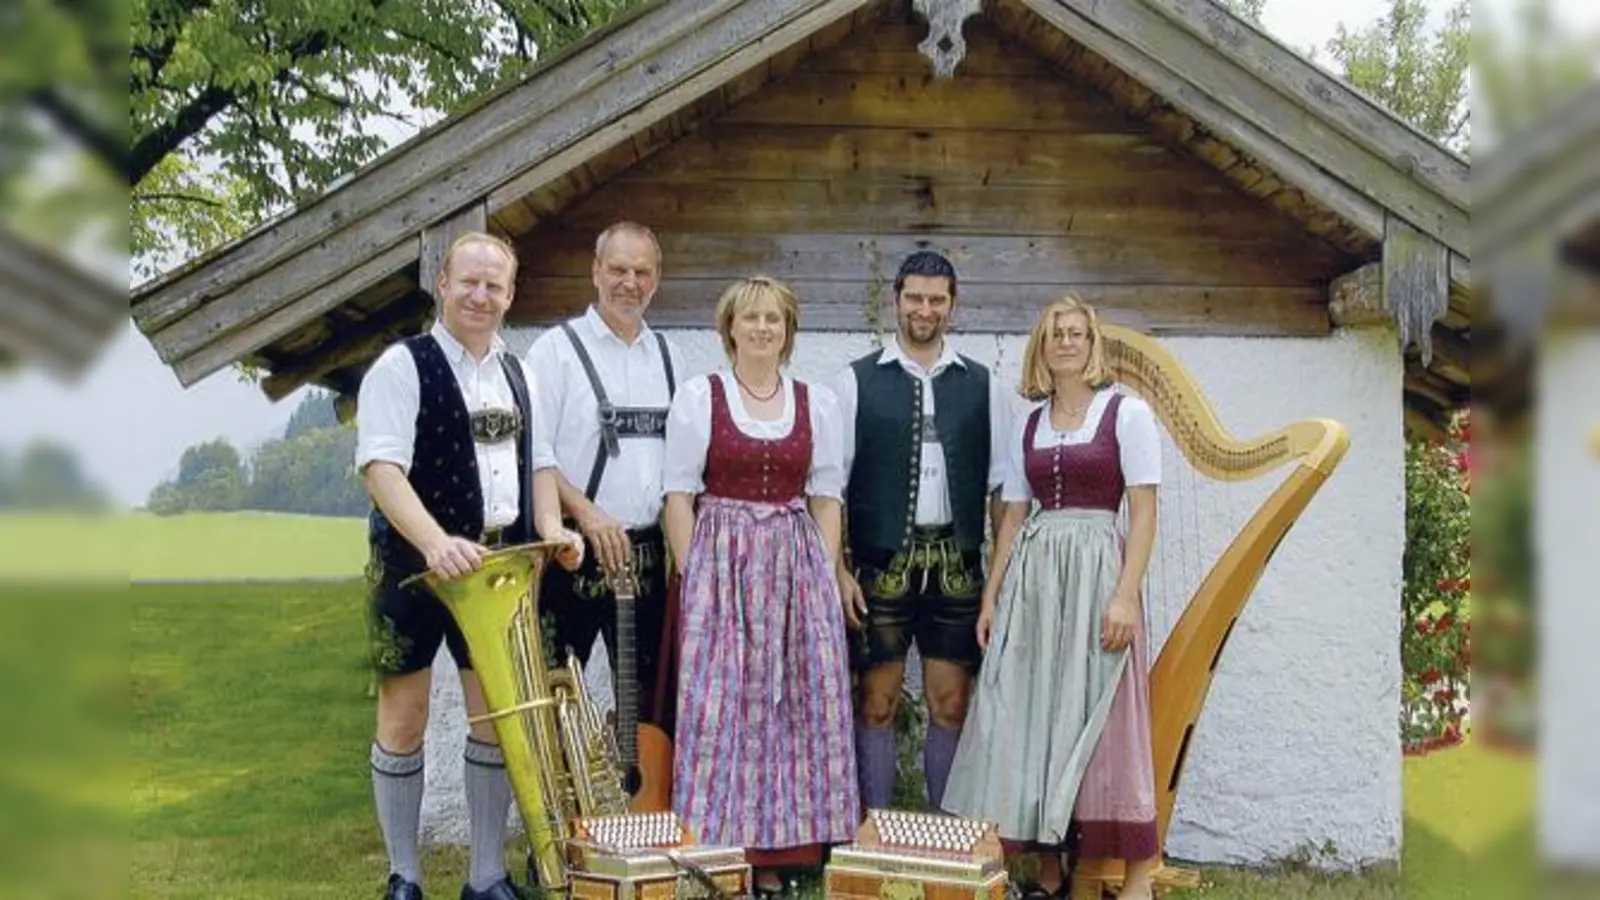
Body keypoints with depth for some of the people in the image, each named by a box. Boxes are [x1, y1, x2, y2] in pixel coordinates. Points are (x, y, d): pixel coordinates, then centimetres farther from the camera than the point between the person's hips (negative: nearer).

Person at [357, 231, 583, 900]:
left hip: (497, 568, 5)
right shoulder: (403, 366, -7)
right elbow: (381, 468, -18)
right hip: (416, 564, -5)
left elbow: (535, 465, 17)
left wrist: (550, 528, -3)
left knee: (497, 719, 7)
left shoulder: (517, 377, 13)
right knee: (404, 721, 4)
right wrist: (437, 542, -32)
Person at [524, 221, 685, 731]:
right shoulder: (556, 350, -4)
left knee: (649, 697, 12)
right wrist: (586, 514, -21)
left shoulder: (668, 357, 12)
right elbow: (533, 455, -11)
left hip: (648, 552, 5)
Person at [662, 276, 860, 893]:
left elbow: (826, 497, 9)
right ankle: (718, 848, 6)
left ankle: (774, 850, 14)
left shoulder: (818, 402, 9)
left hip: (797, 566, 3)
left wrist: (826, 576, 1)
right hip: (721, 563, -3)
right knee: (719, 704, -4)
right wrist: (692, 576, -8)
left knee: (798, 704, 3)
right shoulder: (699, 395, 2)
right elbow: (680, 494, -1)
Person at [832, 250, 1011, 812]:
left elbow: (1004, 487, 8)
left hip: (957, 567, 2)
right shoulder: (856, 382, 3)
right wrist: (839, 570, -7)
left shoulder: (983, 387, 9)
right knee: (877, 703, 3)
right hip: (881, 565, -2)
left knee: (952, 706, 6)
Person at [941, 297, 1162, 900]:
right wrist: (991, 595, 9)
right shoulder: (1029, 426, 13)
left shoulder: (1126, 413, -1)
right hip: (1030, 577, 5)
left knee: (1100, 717, -5)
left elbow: (1143, 512, -6)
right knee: (1028, 716, 3)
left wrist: (1126, 594, -15)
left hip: (1096, 571, -5)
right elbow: (1013, 516, 14)